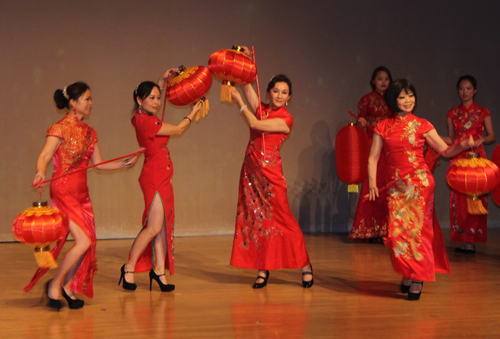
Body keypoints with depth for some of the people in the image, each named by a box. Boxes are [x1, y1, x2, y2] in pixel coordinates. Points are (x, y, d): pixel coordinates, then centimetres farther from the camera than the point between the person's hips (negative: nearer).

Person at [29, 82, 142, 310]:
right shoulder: (60, 128, -8)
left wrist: (125, 164, 10)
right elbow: (44, 156, -17)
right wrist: (41, 173, -36)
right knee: (84, 241, -15)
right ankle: (54, 285, 0)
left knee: (88, 243, 3)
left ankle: (68, 286, 20)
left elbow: (99, 164, 16)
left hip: (82, 192, 7)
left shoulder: (89, 132, 14)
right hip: (64, 191, -7)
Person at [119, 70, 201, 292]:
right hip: (154, 178, -10)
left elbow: (152, 93, 34)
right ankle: (129, 268, 3)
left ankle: (159, 269, 11)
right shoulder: (145, 121, -17)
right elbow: (178, 130, -7)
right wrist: (192, 113, 8)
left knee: (164, 226, 8)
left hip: (162, 179, 10)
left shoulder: (142, 117, 10)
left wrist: (163, 80, 29)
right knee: (154, 227, -8)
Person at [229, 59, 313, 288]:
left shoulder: (285, 119, -6)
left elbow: (255, 124, -13)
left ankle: (304, 265, 7)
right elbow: (247, 87, 8)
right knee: (255, 219, 5)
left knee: (281, 218, -4)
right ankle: (262, 270, 10)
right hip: (251, 170, 6)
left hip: (270, 171, -6)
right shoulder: (262, 109, 11)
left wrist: (239, 102, -7)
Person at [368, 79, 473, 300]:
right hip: (396, 185, 2)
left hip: (419, 182, -2)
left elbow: (445, 151, 5)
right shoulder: (383, 127, 8)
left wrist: (463, 146, -13)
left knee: (417, 228, -6)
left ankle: (417, 280, 2)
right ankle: (408, 274, 19)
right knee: (398, 231, -1)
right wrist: (372, 183, -7)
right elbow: (373, 158, 6)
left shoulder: (422, 125, 5)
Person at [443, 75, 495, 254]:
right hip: (458, 158, 2)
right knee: (458, 198, -4)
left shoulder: (482, 112, 7)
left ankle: (471, 241, -8)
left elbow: (492, 136, 6)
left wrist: (481, 140, -14)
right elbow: (451, 139, 14)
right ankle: (463, 239, 0)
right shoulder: (452, 113, 13)